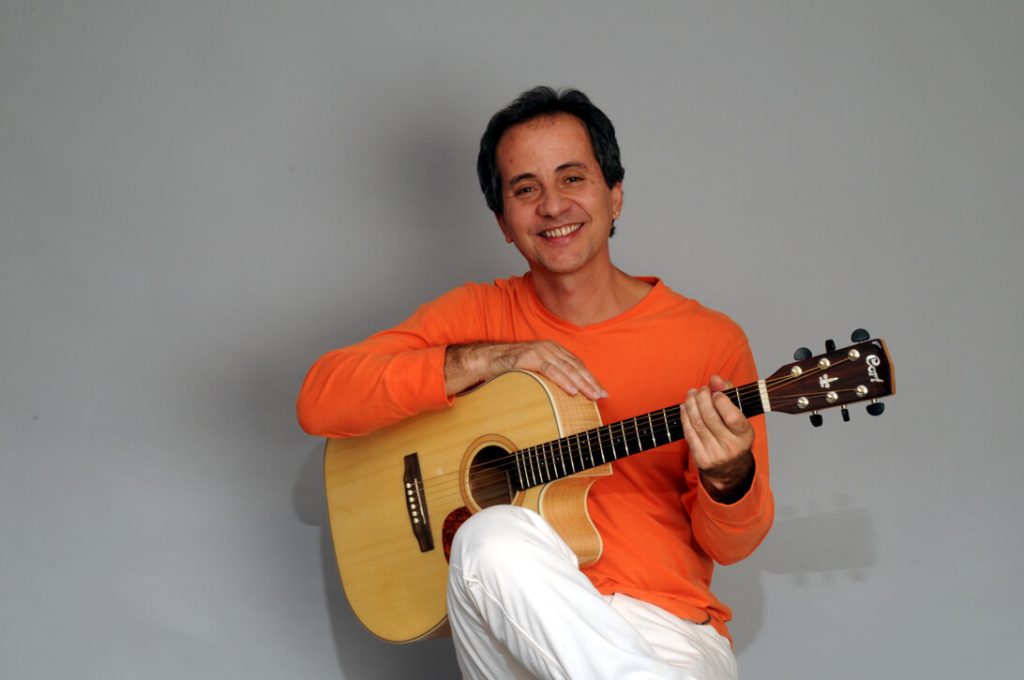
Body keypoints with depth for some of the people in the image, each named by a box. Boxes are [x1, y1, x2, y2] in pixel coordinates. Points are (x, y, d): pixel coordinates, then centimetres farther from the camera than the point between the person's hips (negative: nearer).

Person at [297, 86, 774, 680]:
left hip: (666, 628, -3)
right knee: (495, 537, -33)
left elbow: (730, 547, 6)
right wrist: (485, 361, -12)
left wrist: (728, 479, -18)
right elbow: (320, 401, -4)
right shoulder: (479, 315, 8)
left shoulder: (711, 341, 3)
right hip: (517, 626, 3)